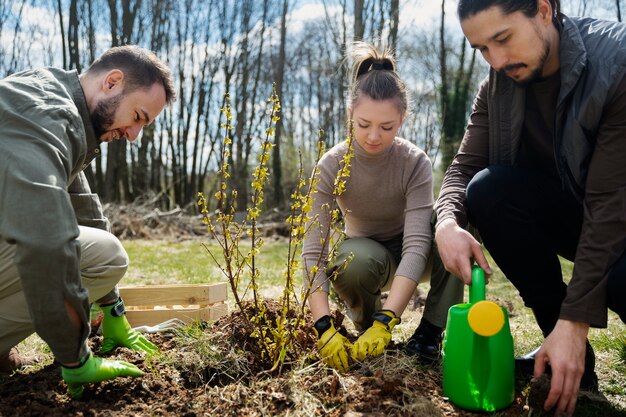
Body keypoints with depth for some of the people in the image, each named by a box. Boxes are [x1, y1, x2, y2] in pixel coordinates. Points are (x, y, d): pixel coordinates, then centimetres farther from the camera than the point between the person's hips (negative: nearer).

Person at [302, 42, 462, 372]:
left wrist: (385, 323, -47)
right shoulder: (331, 166, -22)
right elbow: (312, 250, -28)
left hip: (406, 259, 0)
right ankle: (364, 319, -4)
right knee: (353, 260, -38)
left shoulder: (415, 163, -23)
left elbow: (416, 242, -34)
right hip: (365, 255, 0)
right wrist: (324, 329, -42)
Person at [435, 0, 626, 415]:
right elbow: (464, 167, -6)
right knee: (487, 191, -23)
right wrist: (447, 222, -30)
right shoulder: (498, 85, -8)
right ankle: (566, 348, -10)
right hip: (569, 210, 5)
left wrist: (576, 320, -31)